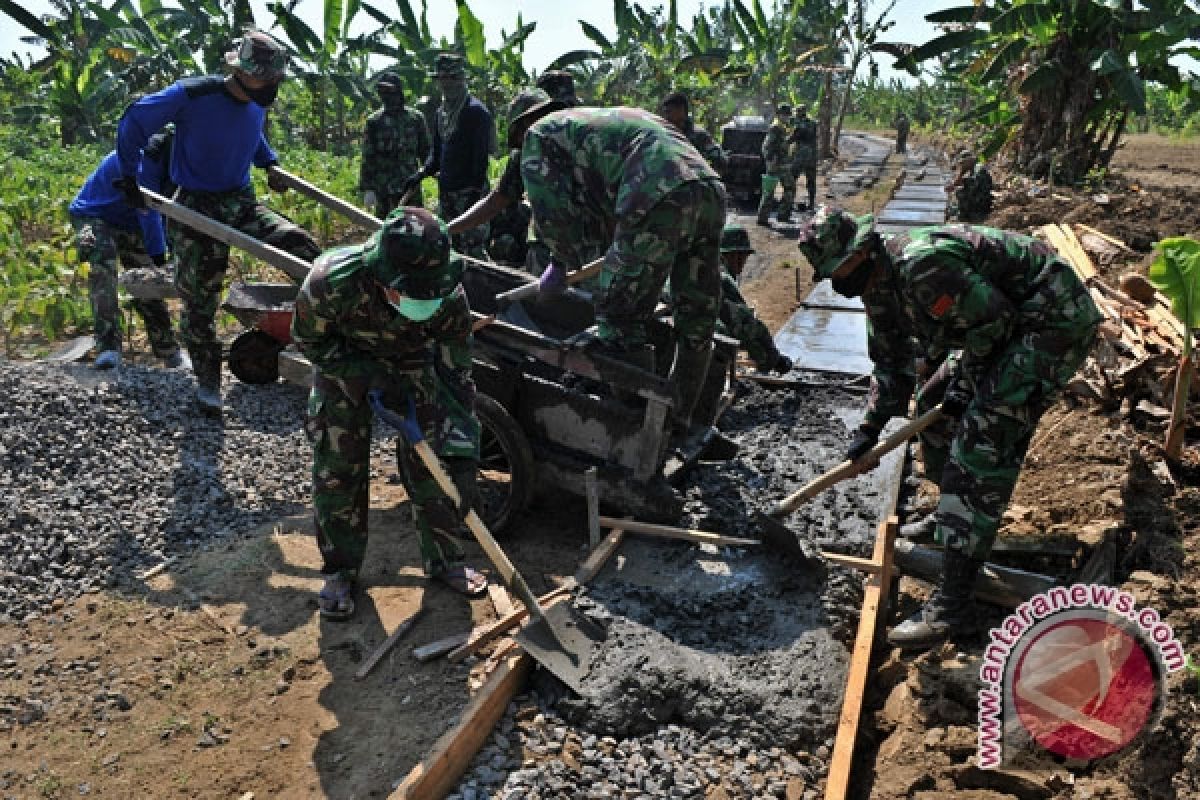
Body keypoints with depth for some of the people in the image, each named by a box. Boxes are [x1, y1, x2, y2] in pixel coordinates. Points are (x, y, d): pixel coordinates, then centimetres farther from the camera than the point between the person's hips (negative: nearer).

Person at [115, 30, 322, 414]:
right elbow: (134, 121, -6)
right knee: (199, 301, 3)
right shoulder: (191, 95, -17)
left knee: (303, 246, -19)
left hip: (242, 202, 5)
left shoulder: (257, 104, 0)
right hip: (198, 208, -4)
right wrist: (128, 176, -3)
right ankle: (207, 381, 20)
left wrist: (270, 162, 16)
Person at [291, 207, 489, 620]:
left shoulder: (449, 297, -35)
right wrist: (373, 377, -26)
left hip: (411, 362, 1)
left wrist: (462, 455, -25)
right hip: (343, 362, -1)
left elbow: (455, 377, -23)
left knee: (429, 464, -1)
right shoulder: (332, 279, -40)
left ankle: (443, 559, 21)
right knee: (336, 467, -1)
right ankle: (340, 570, 20)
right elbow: (308, 340, -18)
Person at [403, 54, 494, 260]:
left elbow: (481, 158, -16)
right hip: (446, 193, 9)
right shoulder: (442, 112, 16)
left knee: (473, 250, -8)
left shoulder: (476, 111, -10)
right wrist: (421, 173, 5)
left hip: (469, 192, -9)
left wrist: (476, 192, -21)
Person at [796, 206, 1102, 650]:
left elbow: (993, 318, -21)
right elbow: (892, 367, 15)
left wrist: (964, 383, -9)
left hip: (1058, 318, -10)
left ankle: (953, 605, -14)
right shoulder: (878, 289, 5)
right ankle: (952, 517, 37)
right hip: (1017, 320, 10)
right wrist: (868, 430, 10)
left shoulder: (920, 264, -27)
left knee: (984, 439, -16)